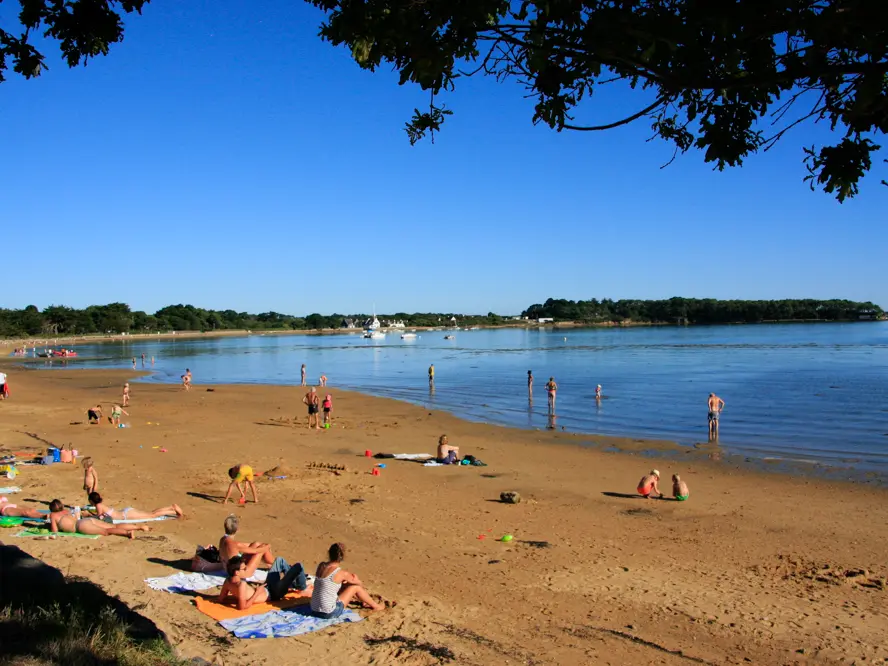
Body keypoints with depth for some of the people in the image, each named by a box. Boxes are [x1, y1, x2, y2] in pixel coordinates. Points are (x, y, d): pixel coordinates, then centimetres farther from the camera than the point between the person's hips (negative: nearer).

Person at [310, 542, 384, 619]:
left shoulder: (321, 565, 2)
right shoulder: (341, 573, -15)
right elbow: (359, 583, 6)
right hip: (329, 614, -7)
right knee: (356, 587, 8)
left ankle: (365, 602, 49)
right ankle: (375, 606, 31)